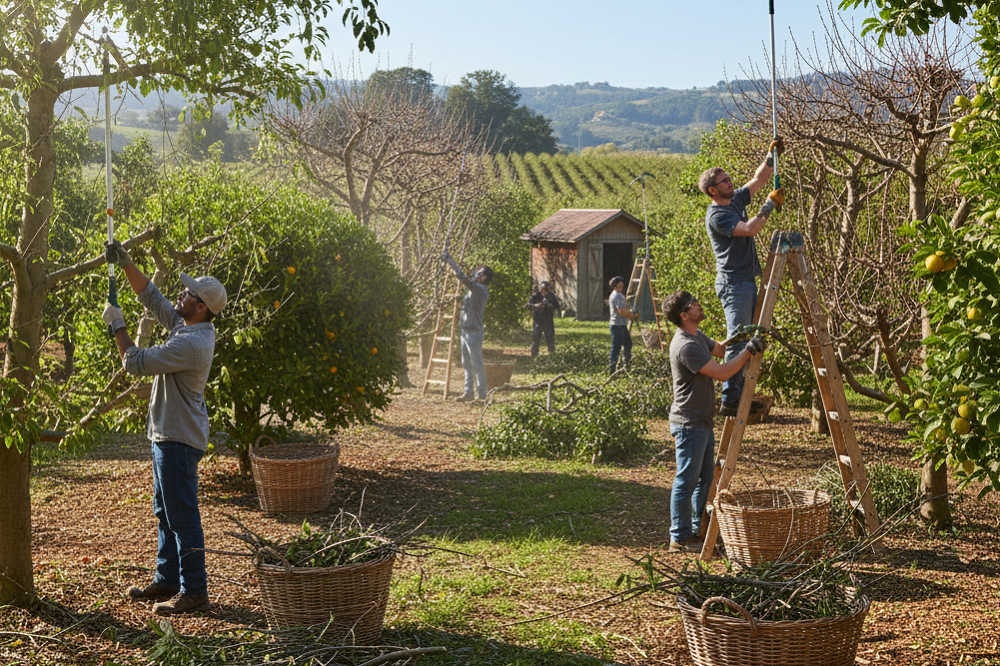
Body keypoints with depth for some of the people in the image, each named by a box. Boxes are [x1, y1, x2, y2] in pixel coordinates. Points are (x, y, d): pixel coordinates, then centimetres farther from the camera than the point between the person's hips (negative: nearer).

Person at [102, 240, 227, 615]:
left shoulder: (191, 344, -24)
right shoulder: (185, 325, 7)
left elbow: (135, 363, -21)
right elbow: (151, 296, 18)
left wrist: (117, 327, -8)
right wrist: (125, 264, 10)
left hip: (179, 440, -11)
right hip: (169, 434, 11)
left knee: (183, 516, -5)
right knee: (166, 512, 19)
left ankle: (194, 593, 0)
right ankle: (167, 580, 30)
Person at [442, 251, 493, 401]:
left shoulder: (480, 289, -15)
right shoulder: (475, 289, 14)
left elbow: (463, 278, -23)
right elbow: (465, 280, 26)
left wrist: (449, 260, -17)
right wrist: (448, 261, 17)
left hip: (474, 332, -10)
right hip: (466, 331, 10)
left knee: (477, 365, -5)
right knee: (467, 364, 13)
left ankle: (482, 396, -1)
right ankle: (469, 393, 20)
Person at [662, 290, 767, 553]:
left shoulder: (698, 337, 10)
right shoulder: (686, 346, -23)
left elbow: (721, 349, 26)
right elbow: (722, 372, -26)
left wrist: (746, 340, 12)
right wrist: (749, 350, -21)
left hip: (702, 421, 10)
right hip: (689, 423, -10)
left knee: (705, 478, 17)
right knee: (686, 481, -3)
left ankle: (699, 529, 28)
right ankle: (680, 538, 5)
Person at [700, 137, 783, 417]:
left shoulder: (735, 200, 13)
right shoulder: (716, 214, -13)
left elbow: (758, 179, 20)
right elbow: (748, 229, -24)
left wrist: (772, 156, 8)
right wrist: (769, 205, -17)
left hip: (747, 280, 10)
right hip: (733, 283, -10)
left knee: (748, 340, 10)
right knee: (737, 341, -11)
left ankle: (741, 395, 14)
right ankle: (729, 401, -10)